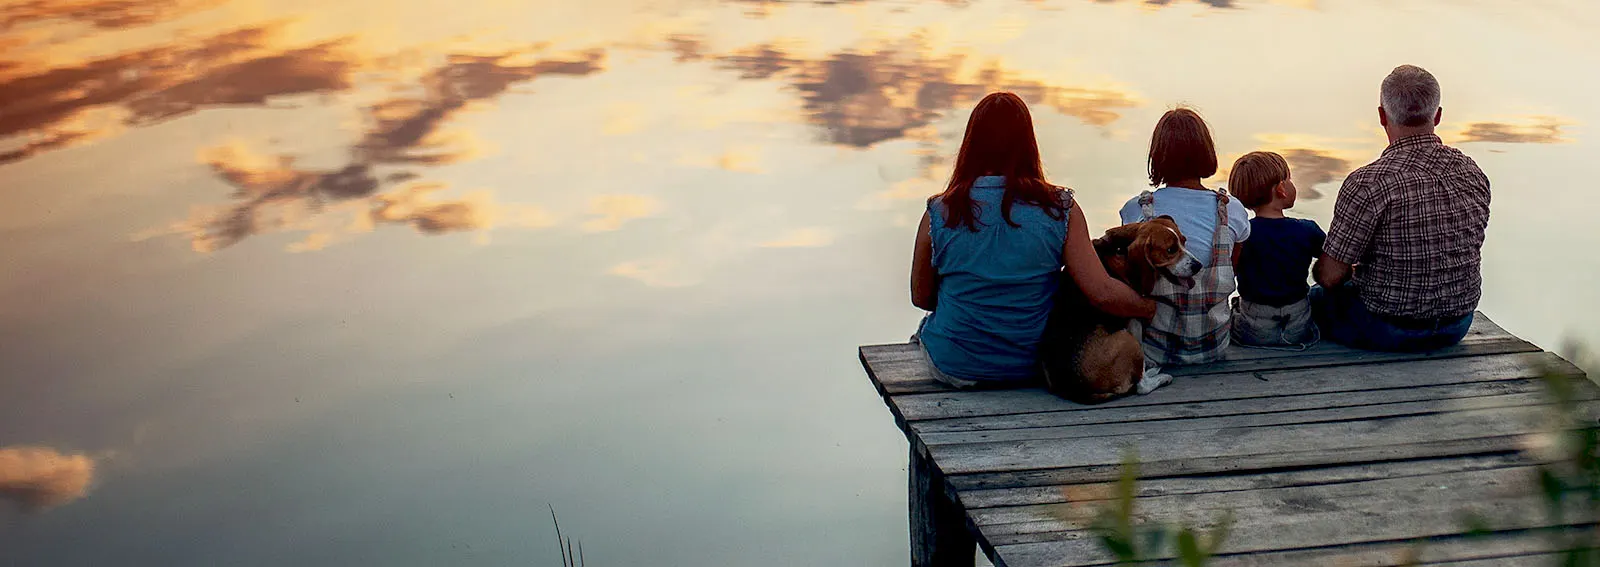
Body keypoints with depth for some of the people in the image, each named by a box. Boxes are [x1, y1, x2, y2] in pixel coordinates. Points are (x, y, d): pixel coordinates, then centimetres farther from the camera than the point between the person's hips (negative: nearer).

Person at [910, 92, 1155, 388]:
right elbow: (1103, 293, -16)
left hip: (954, 369, -1)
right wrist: (1154, 307, 3)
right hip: (1031, 368, 1)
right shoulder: (1060, 209, -13)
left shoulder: (940, 213, -13)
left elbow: (920, 298, 1)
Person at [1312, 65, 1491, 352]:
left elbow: (1330, 276, -20)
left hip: (1389, 331, -6)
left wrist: (1352, 272, 6)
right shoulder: (1473, 174, -5)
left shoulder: (1368, 183, -25)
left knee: (1316, 298, 25)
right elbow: (1463, 254, 11)